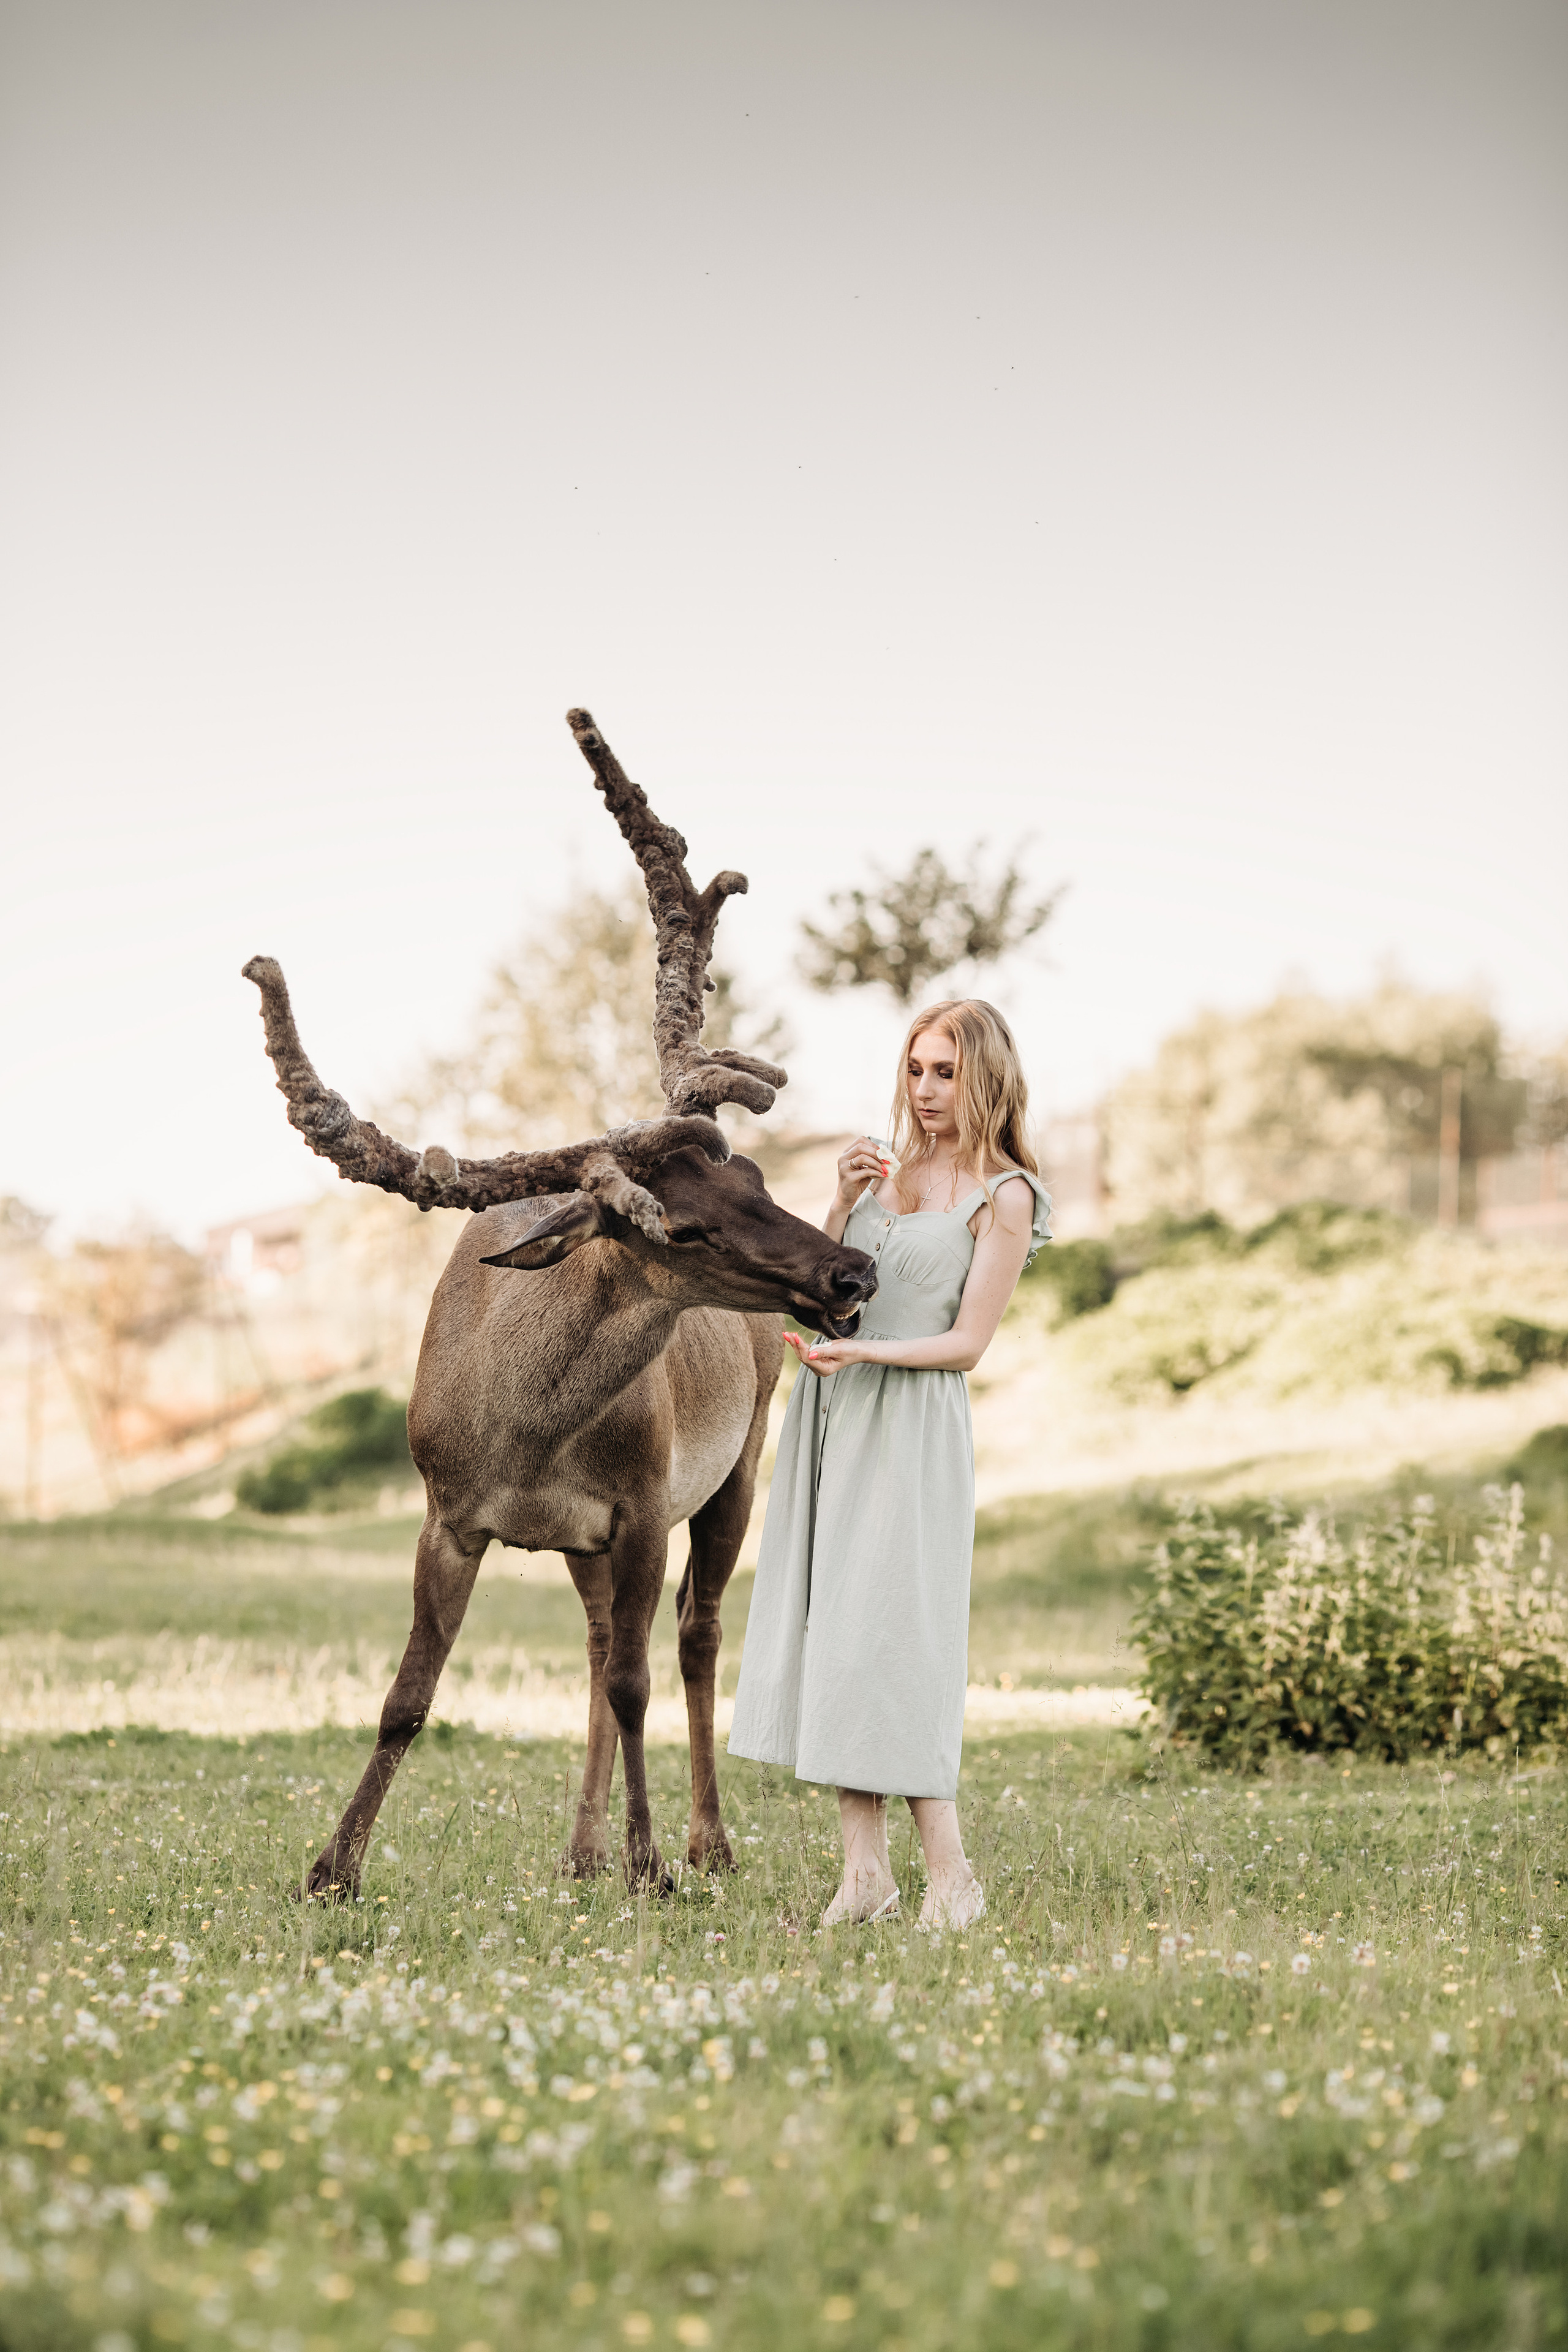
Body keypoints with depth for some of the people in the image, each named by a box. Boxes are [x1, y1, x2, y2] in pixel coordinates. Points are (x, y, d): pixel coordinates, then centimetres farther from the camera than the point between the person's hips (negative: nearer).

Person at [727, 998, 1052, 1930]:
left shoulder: (1005, 1198, -5)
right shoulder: (890, 1167, 14)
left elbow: (968, 1341, -8)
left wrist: (863, 1352, -21)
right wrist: (845, 1202, -1)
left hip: (912, 1425, -6)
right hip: (831, 1415, 7)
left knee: (889, 1635, -9)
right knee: (831, 1625, 2)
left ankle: (951, 1878, -2)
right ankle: (866, 1875, 5)